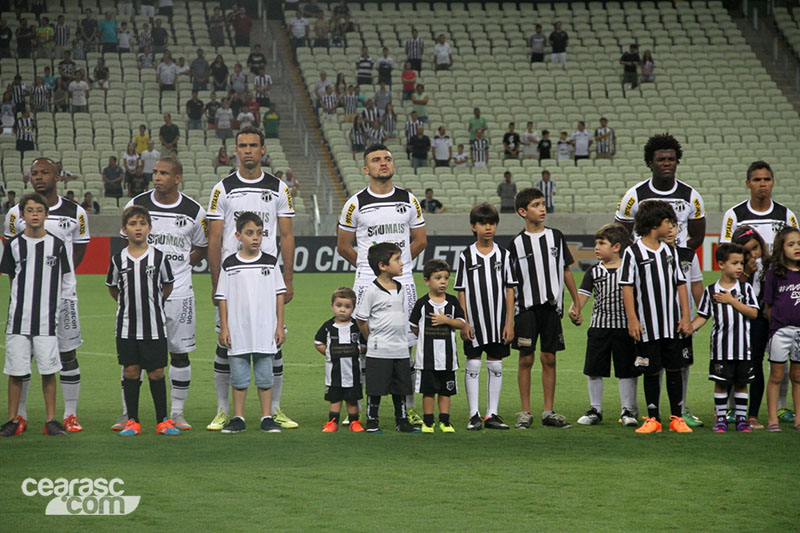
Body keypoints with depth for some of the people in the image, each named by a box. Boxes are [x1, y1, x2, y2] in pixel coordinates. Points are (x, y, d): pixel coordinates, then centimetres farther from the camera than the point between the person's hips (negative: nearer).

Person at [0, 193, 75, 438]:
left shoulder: (57, 245, 2)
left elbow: (68, 282, 9)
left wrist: (53, 305, 5)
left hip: (47, 320, -1)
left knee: (48, 370, 0)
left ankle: (51, 420, 8)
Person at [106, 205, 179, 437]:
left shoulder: (159, 257, -2)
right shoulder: (118, 259, 0)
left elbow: (168, 286, 11)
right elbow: (112, 287, 15)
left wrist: (153, 304, 8)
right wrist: (128, 305, 9)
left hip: (154, 326, -1)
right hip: (127, 327, 1)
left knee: (156, 373, 1)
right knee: (131, 372, 3)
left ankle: (162, 421, 10)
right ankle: (132, 422, 10)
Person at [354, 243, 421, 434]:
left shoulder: (399, 289, 10)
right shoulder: (371, 291, -11)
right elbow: (361, 319, -6)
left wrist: (405, 342, 15)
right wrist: (373, 339, 0)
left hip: (401, 349, 6)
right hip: (379, 351, -6)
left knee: (401, 388, 11)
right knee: (376, 389, 0)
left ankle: (402, 421, 20)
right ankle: (372, 421, 9)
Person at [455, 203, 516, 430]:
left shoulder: (503, 255, 4)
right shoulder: (466, 256, 0)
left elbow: (510, 290, 4)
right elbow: (461, 292, 0)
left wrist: (509, 322, -1)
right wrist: (464, 322, -7)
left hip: (498, 321, 2)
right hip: (474, 321, -2)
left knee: (495, 365, 5)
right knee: (472, 365, 0)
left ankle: (492, 415, 11)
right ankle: (474, 415, 6)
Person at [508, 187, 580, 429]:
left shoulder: (556, 236, 7)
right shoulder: (517, 243, 0)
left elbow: (566, 271, 13)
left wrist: (576, 302, 10)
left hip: (551, 307, 2)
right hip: (526, 308, -2)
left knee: (549, 358, 4)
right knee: (526, 359, -2)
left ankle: (548, 412, 10)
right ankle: (525, 413, 4)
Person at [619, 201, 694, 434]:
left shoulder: (670, 251, 10)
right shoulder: (633, 252, -5)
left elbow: (680, 284, 12)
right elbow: (627, 287, -7)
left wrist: (685, 317, 5)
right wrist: (632, 320, -12)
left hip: (671, 325, 4)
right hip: (647, 326, -4)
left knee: (674, 370, 5)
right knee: (651, 371, 2)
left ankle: (677, 417, 11)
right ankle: (653, 419, 10)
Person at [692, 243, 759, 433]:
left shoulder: (746, 288, 3)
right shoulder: (711, 291, 2)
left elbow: (753, 313, -7)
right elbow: (702, 317, 4)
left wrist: (732, 300, -11)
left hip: (743, 346, 1)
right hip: (721, 346, -1)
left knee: (741, 383, 7)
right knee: (721, 382, 2)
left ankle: (741, 418, 16)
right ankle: (721, 419, 11)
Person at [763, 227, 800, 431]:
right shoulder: (774, 274, -5)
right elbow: (768, 306, -1)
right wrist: (777, 322, -5)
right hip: (780, 330, -3)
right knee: (776, 376, 2)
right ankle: (773, 419, 6)